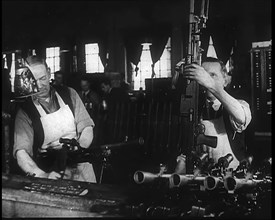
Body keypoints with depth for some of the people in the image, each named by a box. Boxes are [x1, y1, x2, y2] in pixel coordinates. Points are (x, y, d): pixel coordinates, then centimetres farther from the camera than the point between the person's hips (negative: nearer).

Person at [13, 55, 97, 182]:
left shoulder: (69, 94, 7)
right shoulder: (25, 111, -3)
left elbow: (87, 128, 7)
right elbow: (21, 152, -12)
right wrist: (43, 176, -30)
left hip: (81, 170, 2)